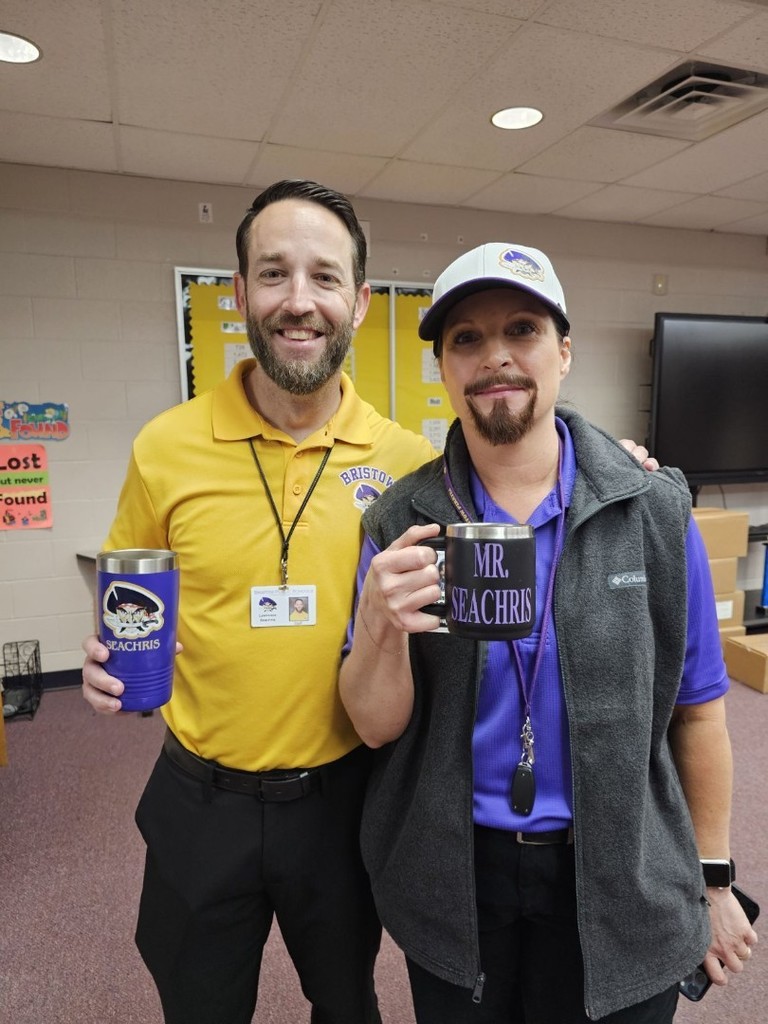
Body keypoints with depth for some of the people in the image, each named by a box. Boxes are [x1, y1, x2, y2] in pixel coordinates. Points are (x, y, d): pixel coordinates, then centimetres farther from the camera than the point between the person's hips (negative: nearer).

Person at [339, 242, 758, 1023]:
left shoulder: (655, 511, -11)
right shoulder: (400, 522, -10)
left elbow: (695, 707, -2)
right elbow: (378, 726, -9)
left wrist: (713, 877, 5)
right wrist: (380, 626, -29)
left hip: (619, 879, 0)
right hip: (450, 879, 1)